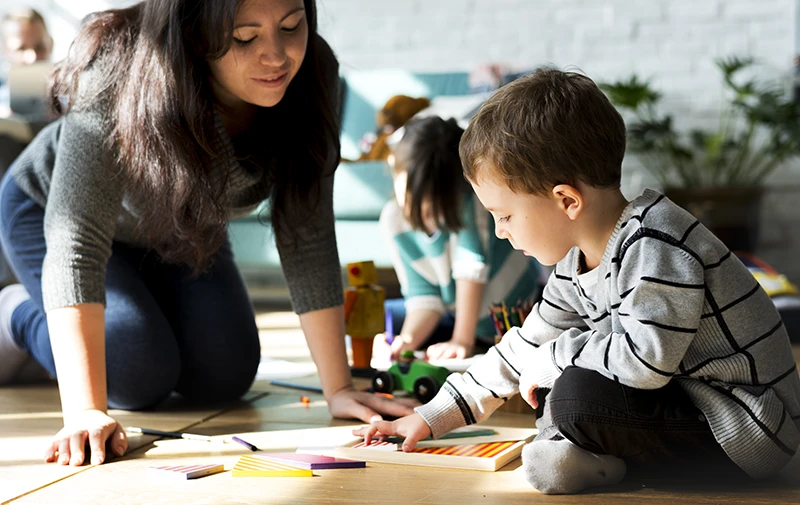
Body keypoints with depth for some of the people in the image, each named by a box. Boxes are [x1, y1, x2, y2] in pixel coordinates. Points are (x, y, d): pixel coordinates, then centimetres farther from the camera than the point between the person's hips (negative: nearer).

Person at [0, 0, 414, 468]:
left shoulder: (312, 75, -29)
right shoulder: (119, 77, -40)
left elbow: (305, 236, -24)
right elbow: (77, 241, -45)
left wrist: (339, 388, -27)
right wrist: (85, 411, -53)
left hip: (180, 231, 5)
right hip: (49, 211, -4)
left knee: (224, 379, -4)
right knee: (142, 379, -18)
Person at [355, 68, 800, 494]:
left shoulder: (655, 246, -24)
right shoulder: (578, 260, 5)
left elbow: (646, 358, -35)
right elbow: (528, 347, 15)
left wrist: (550, 360, -18)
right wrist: (433, 418, 16)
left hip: (745, 431, -10)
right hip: (680, 400, 10)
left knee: (579, 394, -29)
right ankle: (592, 450, -5)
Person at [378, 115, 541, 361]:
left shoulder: (469, 197, -26)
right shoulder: (393, 221, -12)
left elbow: (473, 264, -29)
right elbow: (424, 295, -11)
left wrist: (462, 340, -31)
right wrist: (407, 340, -29)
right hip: (457, 313, 5)